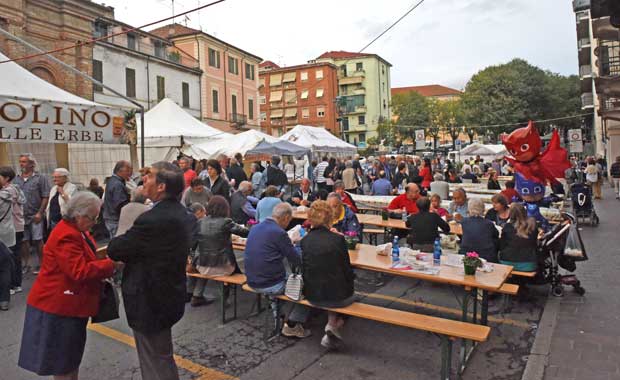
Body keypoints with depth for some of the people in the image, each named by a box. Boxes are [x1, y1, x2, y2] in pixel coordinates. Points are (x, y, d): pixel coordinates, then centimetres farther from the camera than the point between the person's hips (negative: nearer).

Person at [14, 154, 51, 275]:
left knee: (37, 240, -2)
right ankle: (26, 264, 21)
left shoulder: (40, 178, -3)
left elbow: (45, 197, -6)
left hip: (35, 216, -4)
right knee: (23, 241, 10)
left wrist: (40, 213, -11)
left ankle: (41, 264, 9)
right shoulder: (16, 180, 11)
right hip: (20, 216, 4)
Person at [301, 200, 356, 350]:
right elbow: (347, 270, -6)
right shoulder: (338, 239, -15)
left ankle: (332, 324, 24)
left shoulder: (304, 241, -6)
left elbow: (304, 270, 3)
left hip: (312, 296, 3)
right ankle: (334, 325, 21)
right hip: (338, 297, -3)